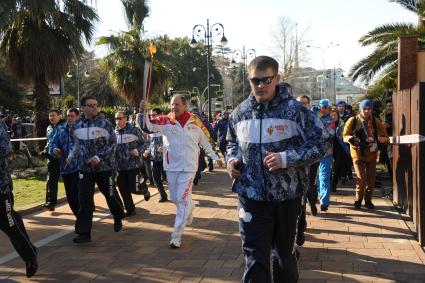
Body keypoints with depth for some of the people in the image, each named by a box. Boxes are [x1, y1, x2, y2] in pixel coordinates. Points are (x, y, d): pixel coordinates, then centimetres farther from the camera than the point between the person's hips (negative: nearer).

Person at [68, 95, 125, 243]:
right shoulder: (76, 125, 4)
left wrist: (99, 157, -18)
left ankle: (118, 219, 41)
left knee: (111, 195, 13)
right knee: (85, 200, -4)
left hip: (104, 166, -2)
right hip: (85, 168, 2)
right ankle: (84, 233, 0)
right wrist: (72, 155, 4)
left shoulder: (104, 123, -8)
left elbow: (112, 143, -8)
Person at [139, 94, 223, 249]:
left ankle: (176, 236, -4)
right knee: (174, 198, 15)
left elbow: (205, 142, 10)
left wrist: (215, 157, 10)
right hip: (171, 166, 3)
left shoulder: (195, 121, -2)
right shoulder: (165, 120, -2)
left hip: (188, 167, -2)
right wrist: (143, 111, -32)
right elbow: (147, 126, -15)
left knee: (183, 199, -8)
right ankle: (189, 209, 49)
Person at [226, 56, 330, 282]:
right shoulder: (240, 112, 4)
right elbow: (232, 142, 21)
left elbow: (319, 144, -7)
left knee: (284, 251, 18)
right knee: (255, 258, -1)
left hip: (286, 194, -1)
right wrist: (232, 159, -1)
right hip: (251, 195, 2)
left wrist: (286, 159, -20)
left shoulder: (295, 110, -8)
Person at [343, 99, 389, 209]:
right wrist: (351, 139, -25)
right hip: (357, 153, -2)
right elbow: (345, 136, -3)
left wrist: (375, 139, -26)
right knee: (361, 178, -12)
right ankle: (358, 199, 13)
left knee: (371, 179, 6)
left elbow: (385, 138, -5)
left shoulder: (376, 121, -6)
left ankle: (368, 200, 27)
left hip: (371, 153, 2)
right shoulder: (352, 121, -10)